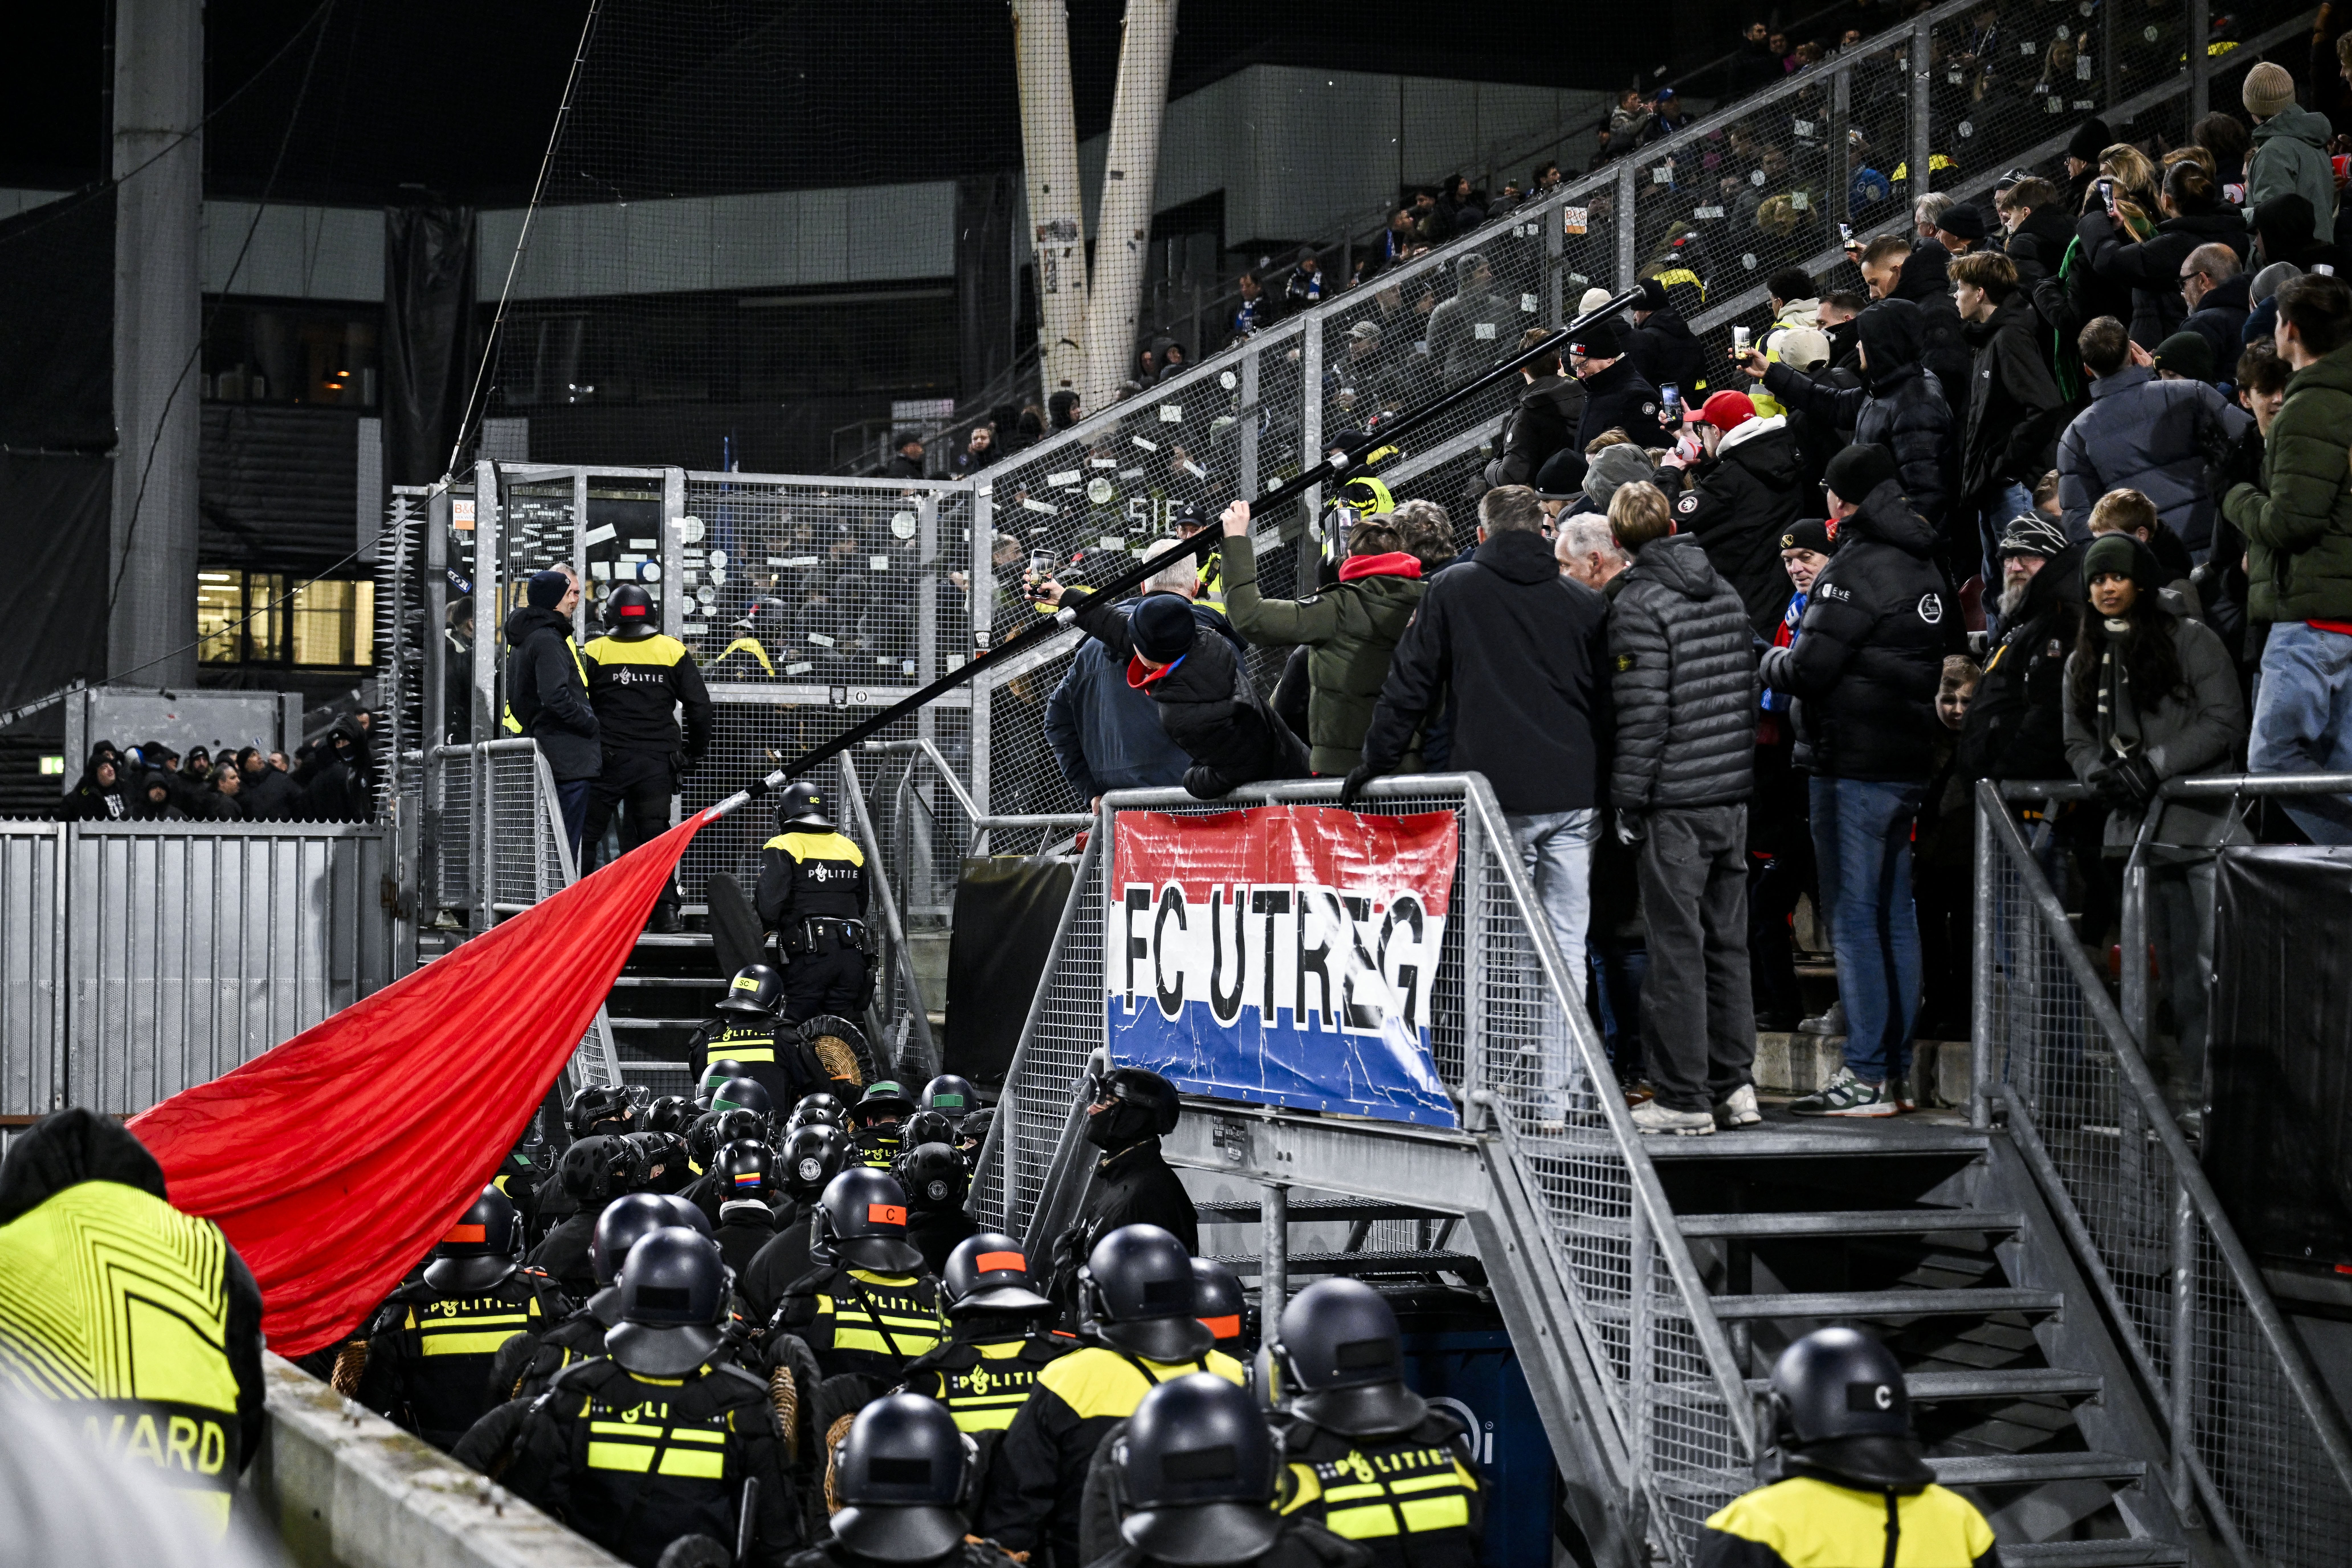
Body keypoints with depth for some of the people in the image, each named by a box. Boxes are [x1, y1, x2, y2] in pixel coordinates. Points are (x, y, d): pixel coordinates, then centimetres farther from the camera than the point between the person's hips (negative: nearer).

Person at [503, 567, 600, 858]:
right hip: (569, 758, -10)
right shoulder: (547, 640, -14)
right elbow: (556, 697, -25)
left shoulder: (522, 640, 18)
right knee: (565, 845, -10)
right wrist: (591, 723, -12)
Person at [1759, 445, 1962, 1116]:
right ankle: (1896, 1071, 17)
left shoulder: (1856, 568, -15)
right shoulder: (1927, 568, 14)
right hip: (1911, 758, 9)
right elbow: (1944, 655, 21)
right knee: (1895, 915, 12)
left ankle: (1865, 1076, -7)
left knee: (1854, 917, -6)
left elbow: (1811, 668, -18)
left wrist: (1772, 662, 3)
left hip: (1854, 763, -9)